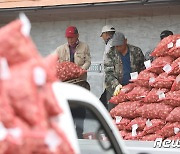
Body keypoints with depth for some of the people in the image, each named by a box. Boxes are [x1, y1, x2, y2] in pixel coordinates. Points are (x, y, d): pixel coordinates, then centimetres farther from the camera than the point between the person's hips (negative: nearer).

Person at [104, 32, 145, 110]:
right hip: (115, 89, 0)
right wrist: (116, 85, -20)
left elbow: (143, 70, 12)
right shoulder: (110, 54, 3)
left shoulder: (136, 51, 5)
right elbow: (109, 73, -4)